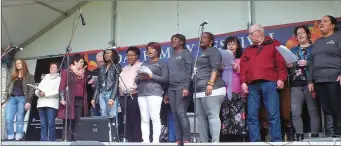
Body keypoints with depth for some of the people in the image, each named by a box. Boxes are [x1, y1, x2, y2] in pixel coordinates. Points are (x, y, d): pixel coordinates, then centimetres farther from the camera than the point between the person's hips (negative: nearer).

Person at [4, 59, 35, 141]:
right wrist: (6, 98, 7)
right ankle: (10, 138, -5)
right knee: (8, 120, -8)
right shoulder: (13, 76, 24)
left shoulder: (29, 76, 8)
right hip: (11, 98, 4)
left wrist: (28, 101, -12)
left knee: (19, 120, -8)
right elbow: (8, 88, 22)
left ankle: (18, 138, -8)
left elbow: (31, 90, -1)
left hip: (22, 98, -4)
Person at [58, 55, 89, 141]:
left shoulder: (83, 73, 19)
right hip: (69, 101, -5)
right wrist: (62, 98, -15)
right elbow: (62, 86, -5)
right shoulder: (66, 72, 3)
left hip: (80, 101, 5)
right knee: (68, 124, -6)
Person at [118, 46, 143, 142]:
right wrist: (120, 90, 8)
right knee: (127, 119, 6)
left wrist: (135, 88, -18)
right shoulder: (124, 68, 25)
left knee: (135, 119, -9)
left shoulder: (141, 66, 4)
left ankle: (137, 140, -6)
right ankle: (129, 140, 9)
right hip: (123, 96, 6)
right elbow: (120, 81, 23)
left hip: (134, 95, -6)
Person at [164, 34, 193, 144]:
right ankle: (178, 140, 0)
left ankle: (186, 140, -15)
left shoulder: (186, 53, 4)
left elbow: (189, 71, -7)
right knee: (175, 115, 0)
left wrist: (186, 87, -19)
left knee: (181, 112, -16)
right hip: (171, 88, 7)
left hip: (182, 86, -7)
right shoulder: (171, 57, 24)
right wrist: (166, 93, 17)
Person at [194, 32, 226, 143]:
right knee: (201, 117, 4)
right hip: (199, 91, 9)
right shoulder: (201, 54, 29)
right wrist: (194, 90, 24)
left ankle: (215, 142, -17)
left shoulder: (212, 51, 2)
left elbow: (215, 68, -12)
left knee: (213, 116, -14)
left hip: (211, 90, -9)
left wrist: (210, 84, -23)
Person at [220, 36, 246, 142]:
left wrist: (237, 69, -9)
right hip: (225, 92, 2)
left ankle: (238, 140, -9)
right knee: (226, 116, -3)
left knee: (237, 116, -10)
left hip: (237, 92, -2)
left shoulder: (241, 59, 10)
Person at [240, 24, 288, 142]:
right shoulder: (248, 50, 26)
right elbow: (243, 67, 15)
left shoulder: (274, 44, 14)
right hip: (252, 85, 4)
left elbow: (281, 62, 4)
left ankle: (276, 140, -5)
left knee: (273, 114, -8)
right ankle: (255, 141, 0)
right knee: (251, 115, -3)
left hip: (269, 83, -4)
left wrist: (281, 78, -8)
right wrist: (243, 82, 1)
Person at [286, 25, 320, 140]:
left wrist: (308, 63, -12)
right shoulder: (292, 51, 24)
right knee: (295, 112, -8)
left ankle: (315, 137, -4)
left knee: (313, 111, -6)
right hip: (296, 85, 3)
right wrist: (289, 66, 3)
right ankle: (299, 137, -5)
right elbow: (289, 69, 24)